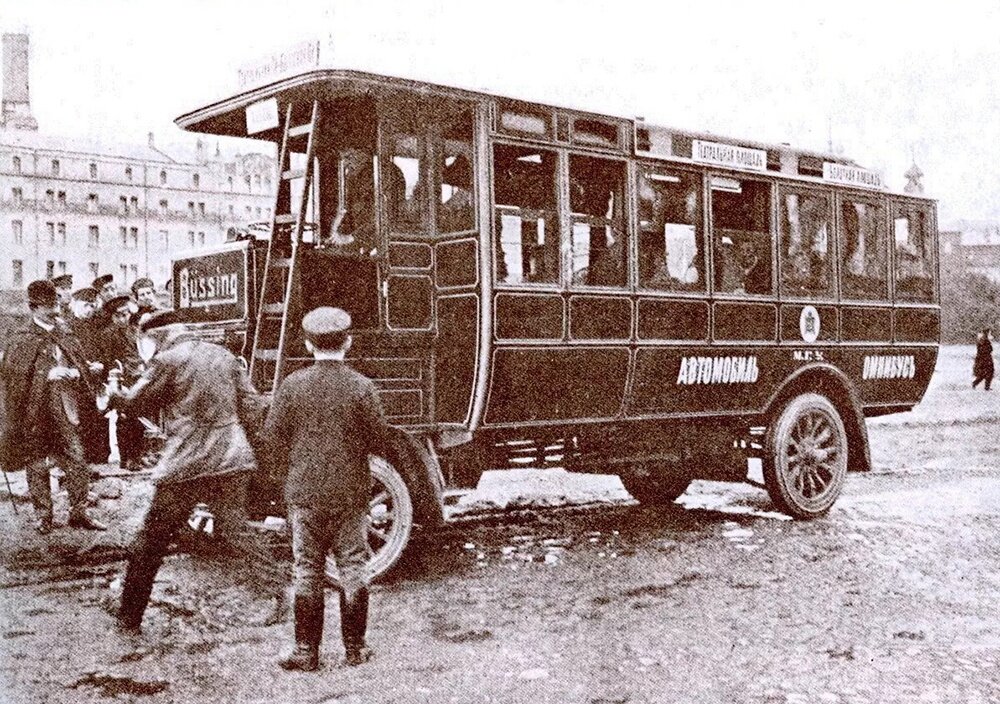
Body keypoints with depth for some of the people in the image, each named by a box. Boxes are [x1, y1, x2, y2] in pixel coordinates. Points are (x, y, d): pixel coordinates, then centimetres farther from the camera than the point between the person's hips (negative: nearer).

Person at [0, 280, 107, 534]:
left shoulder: (65, 335, 12)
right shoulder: (22, 341, -4)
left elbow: (83, 367, 19)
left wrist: (74, 373, -4)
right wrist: (47, 375, -19)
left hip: (66, 411, 4)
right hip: (36, 414, -4)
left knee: (78, 463, 1)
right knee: (37, 466, 4)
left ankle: (79, 513, 11)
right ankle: (43, 516, 16)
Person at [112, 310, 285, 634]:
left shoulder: (167, 361, -6)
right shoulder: (223, 355, 9)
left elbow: (136, 403, 3)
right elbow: (251, 404, 9)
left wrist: (113, 394, 22)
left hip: (186, 465, -5)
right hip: (233, 461, 5)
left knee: (150, 543, 7)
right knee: (235, 528, 17)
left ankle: (129, 618, 15)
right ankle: (276, 590, 9)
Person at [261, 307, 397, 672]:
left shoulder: (293, 384, -5)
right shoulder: (361, 386, -8)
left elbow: (271, 439, -1)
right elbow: (381, 442, -4)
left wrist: (286, 477, 14)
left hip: (304, 493, 1)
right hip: (350, 492, 0)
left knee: (307, 572, 8)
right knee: (352, 568, 10)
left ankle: (306, 651, 11)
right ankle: (354, 648, 15)